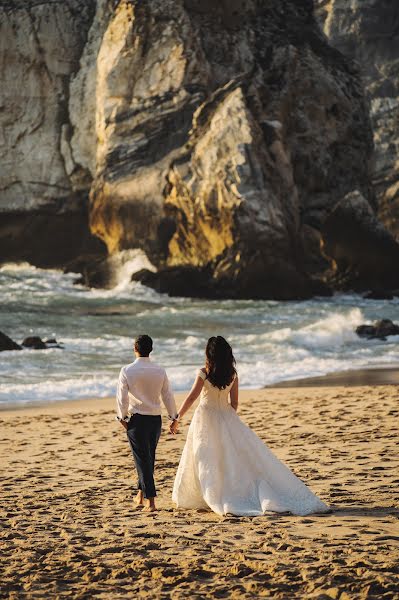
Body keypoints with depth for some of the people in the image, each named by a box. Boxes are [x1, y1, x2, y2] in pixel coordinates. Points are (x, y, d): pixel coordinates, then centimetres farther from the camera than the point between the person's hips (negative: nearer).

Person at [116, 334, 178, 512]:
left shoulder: (127, 371, -10)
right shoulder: (160, 371, -2)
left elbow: (122, 397, -9)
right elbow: (168, 396, 4)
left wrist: (122, 417, 3)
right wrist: (173, 417, 14)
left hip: (136, 419, -3)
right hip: (156, 418, 3)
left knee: (142, 459, 0)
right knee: (149, 458, 18)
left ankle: (150, 501, -5)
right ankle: (141, 495, 29)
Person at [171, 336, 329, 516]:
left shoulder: (204, 373, -12)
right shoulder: (232, 374, -1)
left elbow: (192, 397, -14)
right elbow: (234, 402, 5)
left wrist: (177, 418, -8)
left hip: (205, 418, -4)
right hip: (226, 417, 4)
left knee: (207, 462, 4)